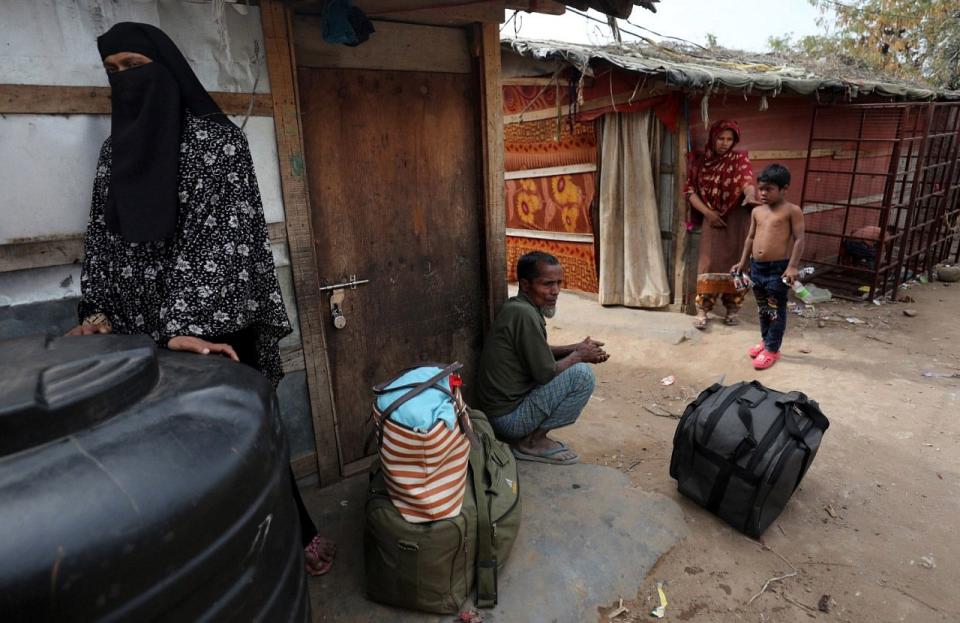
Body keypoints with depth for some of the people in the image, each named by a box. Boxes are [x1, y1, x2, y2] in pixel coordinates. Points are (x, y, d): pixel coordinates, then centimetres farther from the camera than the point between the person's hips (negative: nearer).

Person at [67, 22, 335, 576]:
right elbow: (102, 236, 14)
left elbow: (228, 233, -17)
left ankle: (297, 531, 24)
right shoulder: (116, 149, 12)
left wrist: (190, 321, -25)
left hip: (215, 324, -5)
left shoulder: (219, 138, -7)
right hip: (143, 328, 5)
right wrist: (97, 312, 2)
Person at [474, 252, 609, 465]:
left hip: (500, 408, 10)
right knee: (582, 374, -13)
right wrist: (579, 355, -3)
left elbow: (539, 353, 19)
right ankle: (533, 441, -2)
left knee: (571, 365, 18)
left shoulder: (518, 307, 7)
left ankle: (528, 435, 13)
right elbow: (546, 373, -20)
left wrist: (575, 348, 5)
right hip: (508, 417, -9)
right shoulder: (524, 314, -22)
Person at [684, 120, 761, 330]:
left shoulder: (740, 158, -1)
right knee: (709, 262, -5)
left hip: (736, 219, -1)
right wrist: (707, 212, -10)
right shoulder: (700, 161, 5)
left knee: (734, 261, 3)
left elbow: (746, 179, -20)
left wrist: (750, 196, -43)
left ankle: (733, 308, 15)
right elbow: (690, 190, 3)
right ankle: (702, 310, -4)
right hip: (712, 219, 1)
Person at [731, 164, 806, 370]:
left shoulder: (792, 211, -8)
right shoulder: (757, 211, 10)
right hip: (757, 267, 6)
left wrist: (792, 266, -18)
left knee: (776, 310, 4)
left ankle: (772, 349, 13)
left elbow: (799, 240, -11)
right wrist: (742, 262, 16)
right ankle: (765, 341, 34)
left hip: (778, 269, -6)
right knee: (763, 309, 18)